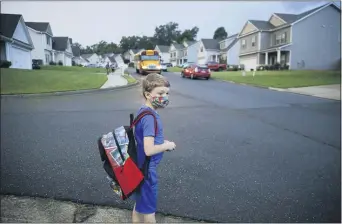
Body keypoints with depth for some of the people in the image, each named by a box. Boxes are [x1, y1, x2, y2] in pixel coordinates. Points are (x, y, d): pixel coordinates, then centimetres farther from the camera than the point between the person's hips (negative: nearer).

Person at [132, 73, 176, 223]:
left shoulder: (143, 111, 3)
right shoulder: (150, 117, -26)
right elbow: (149, 150, -31)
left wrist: (161, 142, 6)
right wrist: (167, 145, -15)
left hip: (141, 166, 9)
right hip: (147, 168, -9)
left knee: (140, 205, 25)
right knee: (149, 209, 12)